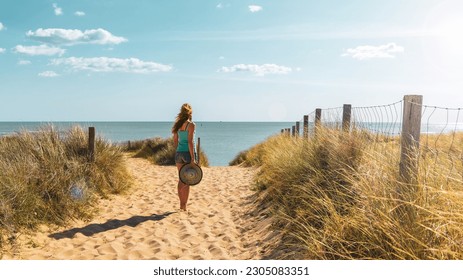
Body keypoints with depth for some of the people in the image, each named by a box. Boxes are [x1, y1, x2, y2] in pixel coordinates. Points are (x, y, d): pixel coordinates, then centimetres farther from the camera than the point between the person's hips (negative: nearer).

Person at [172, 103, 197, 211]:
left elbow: (175, 140, 11)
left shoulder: (178, 124, 7)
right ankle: (184, 206, 8)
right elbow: (190, 142, -16)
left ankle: (181, 204, 22)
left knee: (181, 179, 14)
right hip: (188, 153, -6)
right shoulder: (191, 125, -11)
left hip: (179, 153, 6)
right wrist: (193, 158, -15)